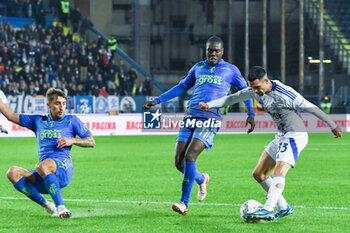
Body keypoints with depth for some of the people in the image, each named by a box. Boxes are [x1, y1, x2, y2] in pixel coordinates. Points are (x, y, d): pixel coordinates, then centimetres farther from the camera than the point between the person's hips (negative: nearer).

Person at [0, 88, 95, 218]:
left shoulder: (71, 121, 12)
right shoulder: (38, 121, 22)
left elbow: (91, 142, 10)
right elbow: (11, 116, 25)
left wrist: (72, 140, -5)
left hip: (63, 167, -5)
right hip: (43, 179, 5)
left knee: (43, 165, -39)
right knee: (13, 173, -20)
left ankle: (60, 207, -40)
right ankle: (47, 206, -22)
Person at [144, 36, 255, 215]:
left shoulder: (231, 70, 10)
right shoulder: (198, 68, 19)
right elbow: (181, 87, 30)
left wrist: (251, 115, 6)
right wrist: (157, 100, 26)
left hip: (211, 119, -5)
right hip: (191, 117, 5)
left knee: (189, 157, -22)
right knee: (179, 161, -4)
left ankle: (184, 203, -16)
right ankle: (201, 179, 29)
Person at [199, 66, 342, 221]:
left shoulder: (284, 93, -21)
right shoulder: (256, 91, 0)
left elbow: (311, 108, -14)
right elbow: (232, 98, 13)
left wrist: (333, 126, -9)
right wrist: (209, 105, 6)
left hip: (295, 136, -9)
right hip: (282, 137, 9)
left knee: (279, 173, -25)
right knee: (258, 174, 6)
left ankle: (267, 210, -36)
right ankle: (284, 208, 10)